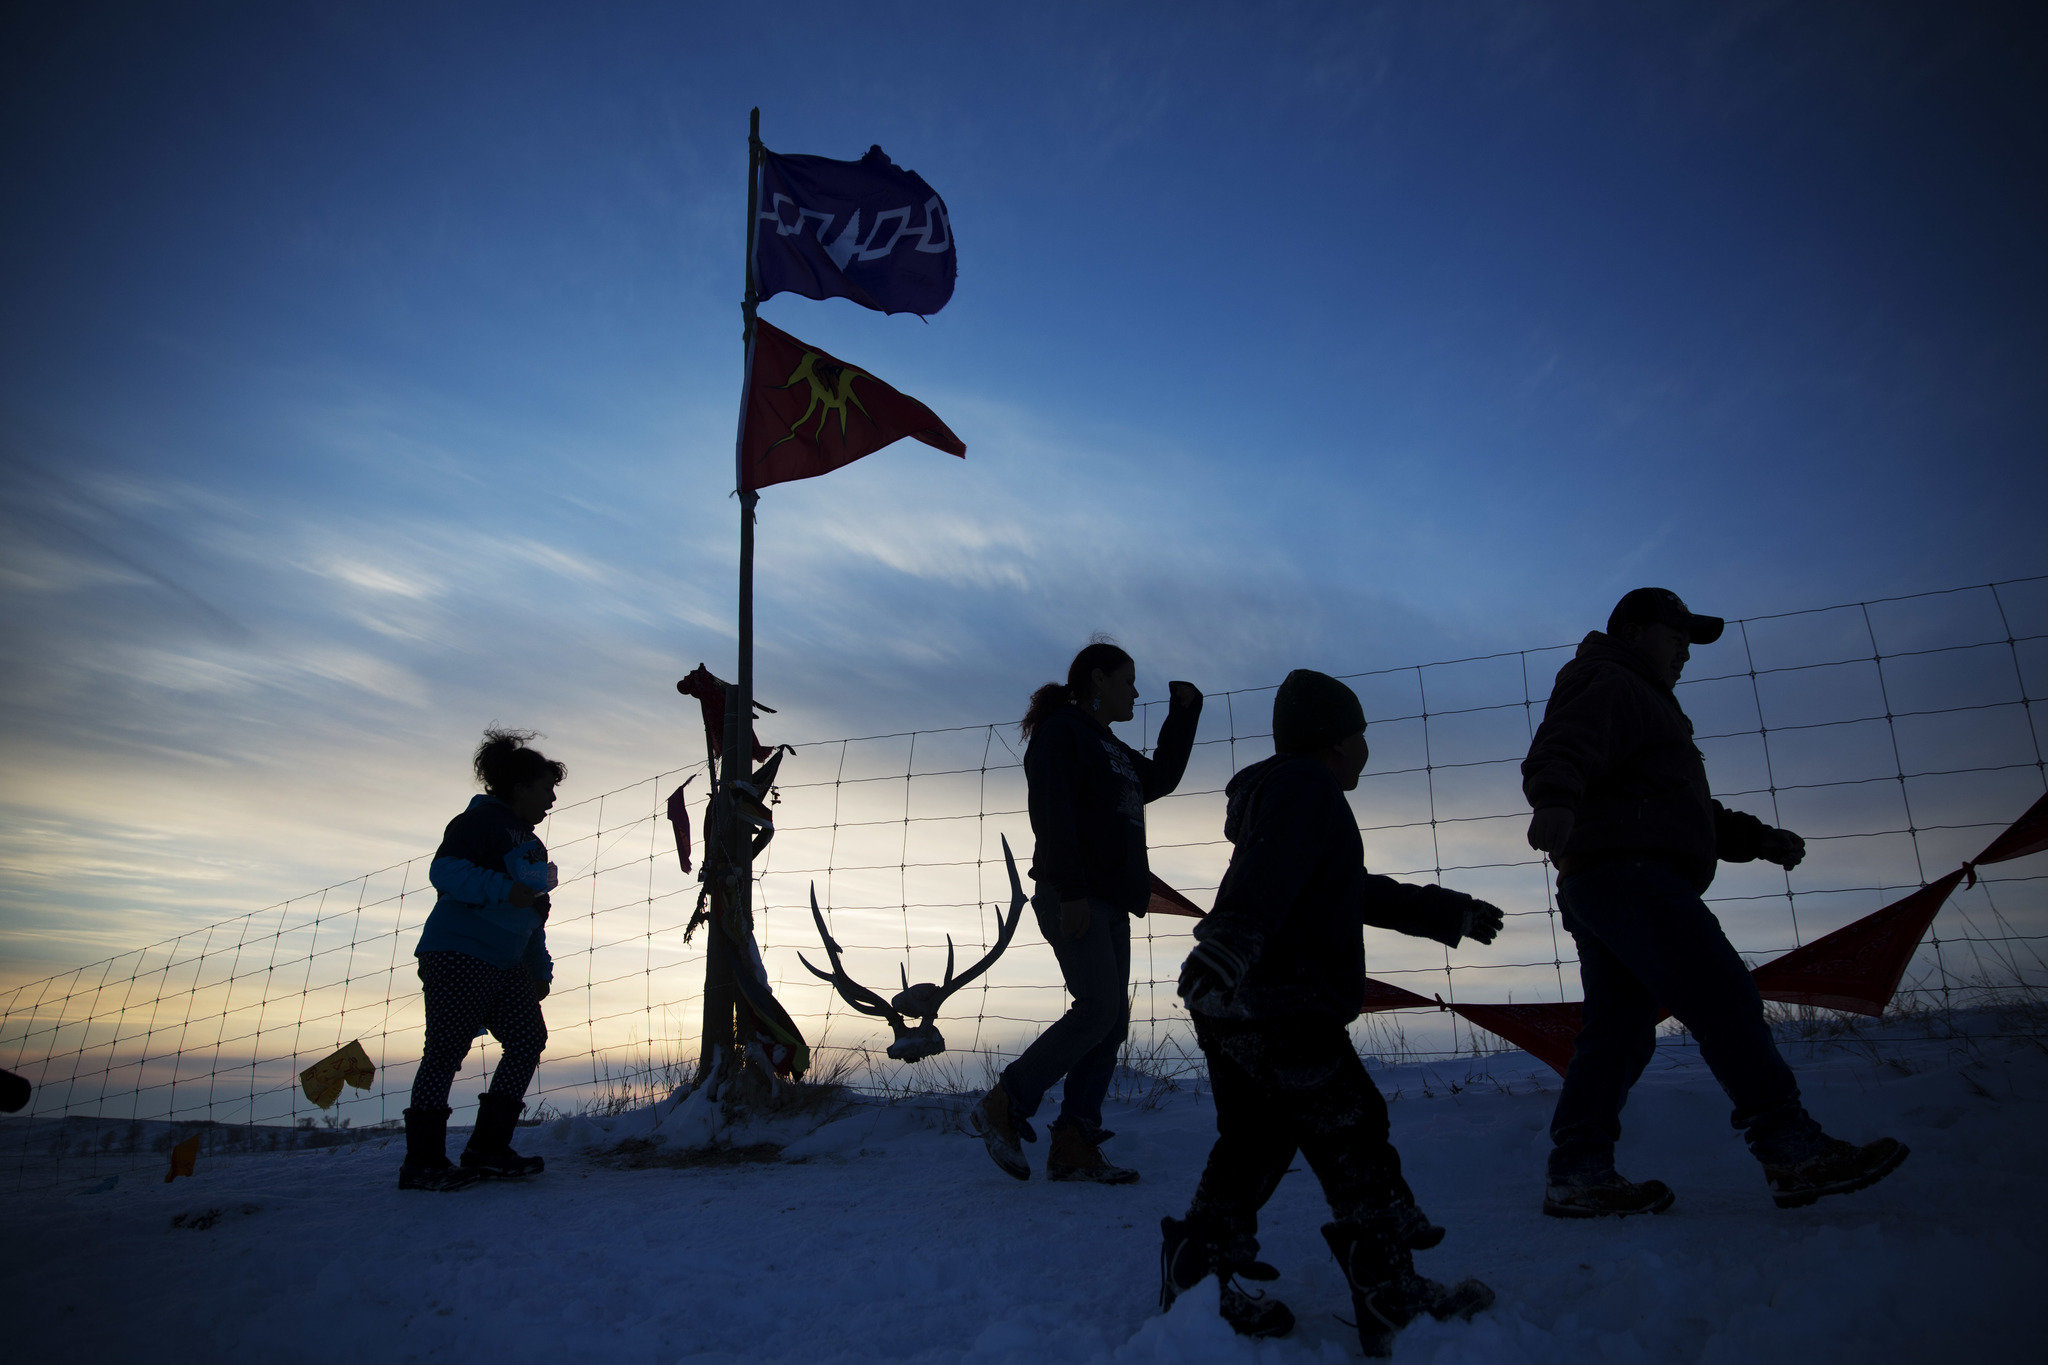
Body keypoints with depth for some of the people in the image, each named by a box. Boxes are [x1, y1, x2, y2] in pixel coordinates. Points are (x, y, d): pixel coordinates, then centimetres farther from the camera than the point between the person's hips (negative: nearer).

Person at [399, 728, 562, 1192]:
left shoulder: (529, 842, 23)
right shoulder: (480, 821, -5)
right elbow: (444, 870, -21)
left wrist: (541, 969, 23)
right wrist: (505, 889, -29)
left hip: (505, 965, 10)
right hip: (459, 956, -10)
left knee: (528, 1040, 3)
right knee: (447, 1049, -8)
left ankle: (487, 1149, 9)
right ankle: (423, 1161, -1)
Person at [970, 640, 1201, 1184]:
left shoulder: (1112, 749, 24)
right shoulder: (1062, 731, -4)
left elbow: (1160, 778, 35)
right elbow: (1054, 814, -14)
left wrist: (1183, 711, 28)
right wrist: (1070, 892, -23)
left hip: (1109, 903, 9)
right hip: (1073, 899, -9)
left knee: (1112, 1022, 2)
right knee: (1097, 1010, -18)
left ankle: (1073, 1148, 3)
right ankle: (1004, 1106, -6)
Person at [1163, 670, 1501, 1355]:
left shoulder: (1284, 788, 27)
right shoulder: (1306, 784, -7)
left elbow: (1358, 892, 35)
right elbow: (1267, 874, -27)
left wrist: (1450, 913, 42)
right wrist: (1227, 947, -41)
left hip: (1232, 1009, 10)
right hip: (1283, 1013, -10)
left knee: (1252, 1145, 14)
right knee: (1353, 1139, 0)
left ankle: (1197, 1283, 17)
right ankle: (1392, 1298, 10)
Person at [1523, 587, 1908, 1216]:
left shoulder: (1642, 703, 35)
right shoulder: (1610, 686, 0)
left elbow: (1690, 808, 38)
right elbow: (1560, 751, -22)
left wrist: (1756, 838, 27)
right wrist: (1555, 802, -42)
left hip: (1598, 885, 11)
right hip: (1629, 873, -11)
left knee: (1618, 1030, 5)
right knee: (1726, 1000, -13)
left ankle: (1577, 1174, 2)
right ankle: (1794, 1152, -12)